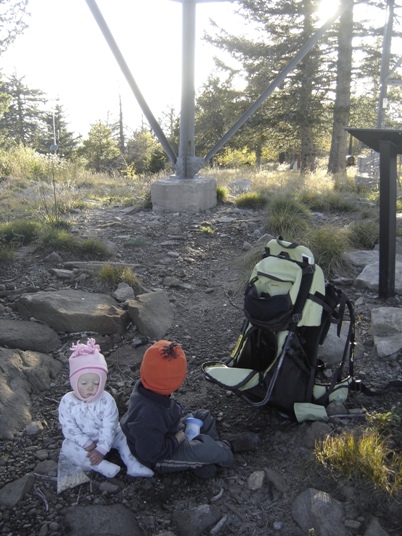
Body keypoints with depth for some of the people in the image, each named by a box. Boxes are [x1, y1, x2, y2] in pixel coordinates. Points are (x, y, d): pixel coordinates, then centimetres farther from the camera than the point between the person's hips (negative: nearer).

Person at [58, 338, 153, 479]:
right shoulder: (67, 401, -20)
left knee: (123, 436, -20)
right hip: (82, 440, 0)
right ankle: (101, 466, -35)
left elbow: (109, 428, -21)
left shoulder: (106, 401, -22)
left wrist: (101, 450, -28)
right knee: (67, 447, -27)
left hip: (105, 438, 0)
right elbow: (69, 428, -17)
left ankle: (133, 465, -18)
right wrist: (87, 444, -23)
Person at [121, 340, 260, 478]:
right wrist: (177, 439, -23)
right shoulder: (148, 414, -42)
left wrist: (179, 414, -5)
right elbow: (152, 453, -33)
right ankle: (227, 447, 6)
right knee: (203, 449, -26)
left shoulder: (147, 387, -15)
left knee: (203, 415, 11)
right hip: (159, 458, -9)